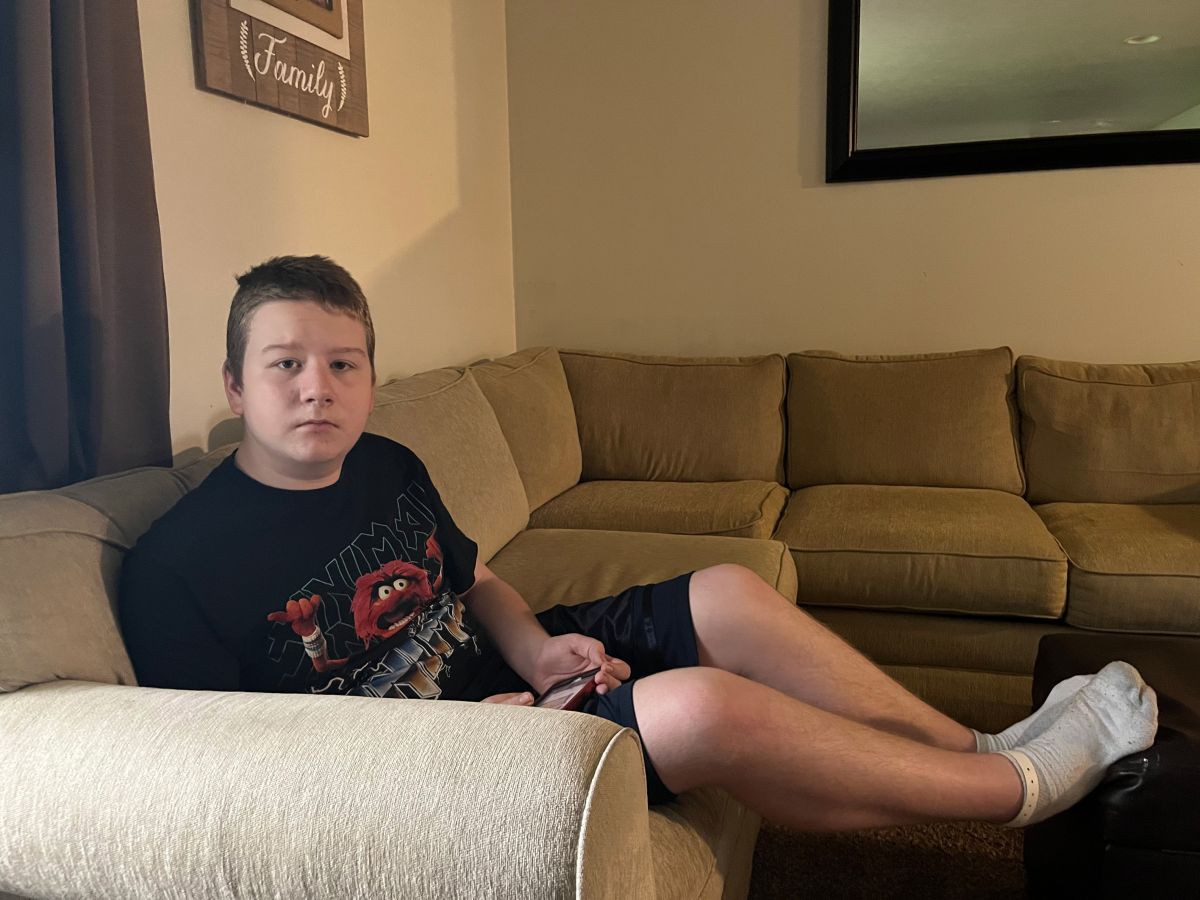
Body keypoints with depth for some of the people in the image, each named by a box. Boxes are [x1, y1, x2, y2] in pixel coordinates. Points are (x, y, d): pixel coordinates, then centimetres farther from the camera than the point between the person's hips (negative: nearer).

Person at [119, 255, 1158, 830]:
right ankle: (1021, 785, -5)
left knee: (729, 595, -5)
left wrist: (534, 647, -5)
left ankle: (975, 748, 7)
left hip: (496, 675, 8)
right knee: (701, 706, -28)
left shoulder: (388, 467, 4)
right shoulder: (177, 566, -16)